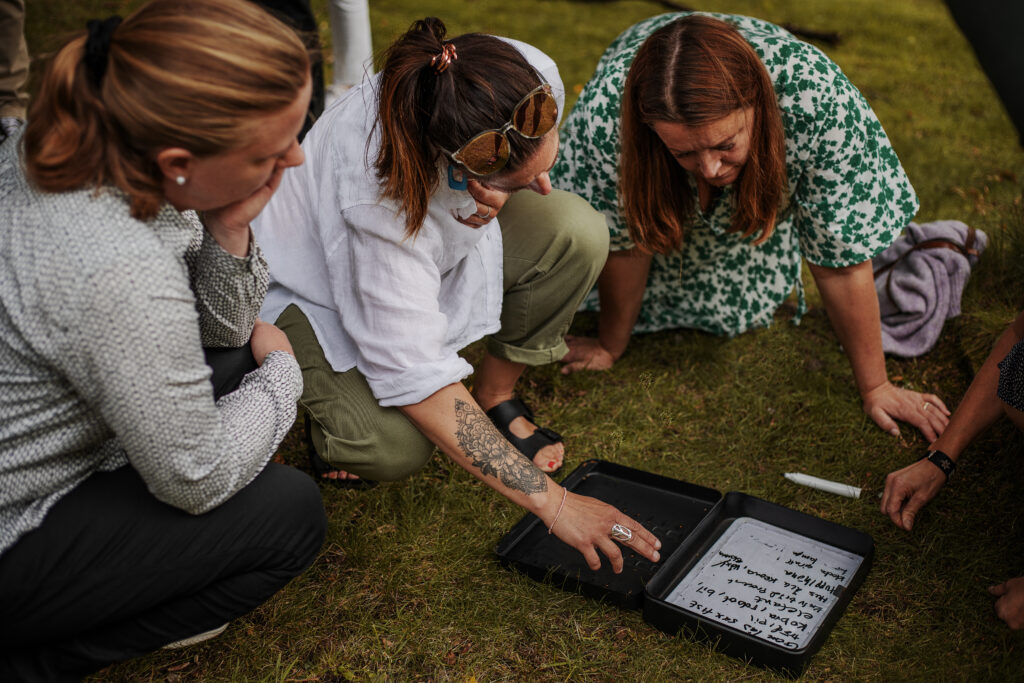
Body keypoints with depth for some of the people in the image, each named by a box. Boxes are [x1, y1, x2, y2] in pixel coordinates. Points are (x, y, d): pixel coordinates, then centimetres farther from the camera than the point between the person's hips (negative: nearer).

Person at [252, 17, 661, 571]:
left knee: (577, 235, -24)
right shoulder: (381, 194, -43)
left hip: (444, 238, 6)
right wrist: (554, 503, -38)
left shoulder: (533, 84, -28)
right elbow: (417, 378, -38)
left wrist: (493, 199, -29)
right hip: (319, 274, -5)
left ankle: (495, 395, -1)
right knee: (394, 446, -30)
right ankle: (334, 398, 7)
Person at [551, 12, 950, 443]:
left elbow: (842, 260, -33)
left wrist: (874, 387, -22)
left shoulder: (815, 98, -44)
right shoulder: (605, 109, -43)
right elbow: (623, 243, -25)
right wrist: (610, 347, -11)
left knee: (740, 308, -3)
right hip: (664, 200, 0)